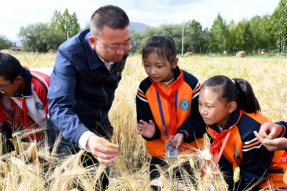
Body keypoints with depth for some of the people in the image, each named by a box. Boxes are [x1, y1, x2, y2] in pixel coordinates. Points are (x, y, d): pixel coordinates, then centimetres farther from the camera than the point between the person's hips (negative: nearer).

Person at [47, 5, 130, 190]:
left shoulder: (120, 51, -13)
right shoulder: (69, 54, -31)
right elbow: (59, 106, -39)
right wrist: (86, 138, -57)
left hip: (102, 126, 5)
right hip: (74, 130, -4)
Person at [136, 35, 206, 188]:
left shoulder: (191, 84, -16)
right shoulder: (145, 89, -11)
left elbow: (200, 118, -10)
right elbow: (144, 119, -4)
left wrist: (184, 133, -27)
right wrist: (150, 131, -26)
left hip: (189, 150, -1)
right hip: (160, 152, 1)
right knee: (157, 186, 13)